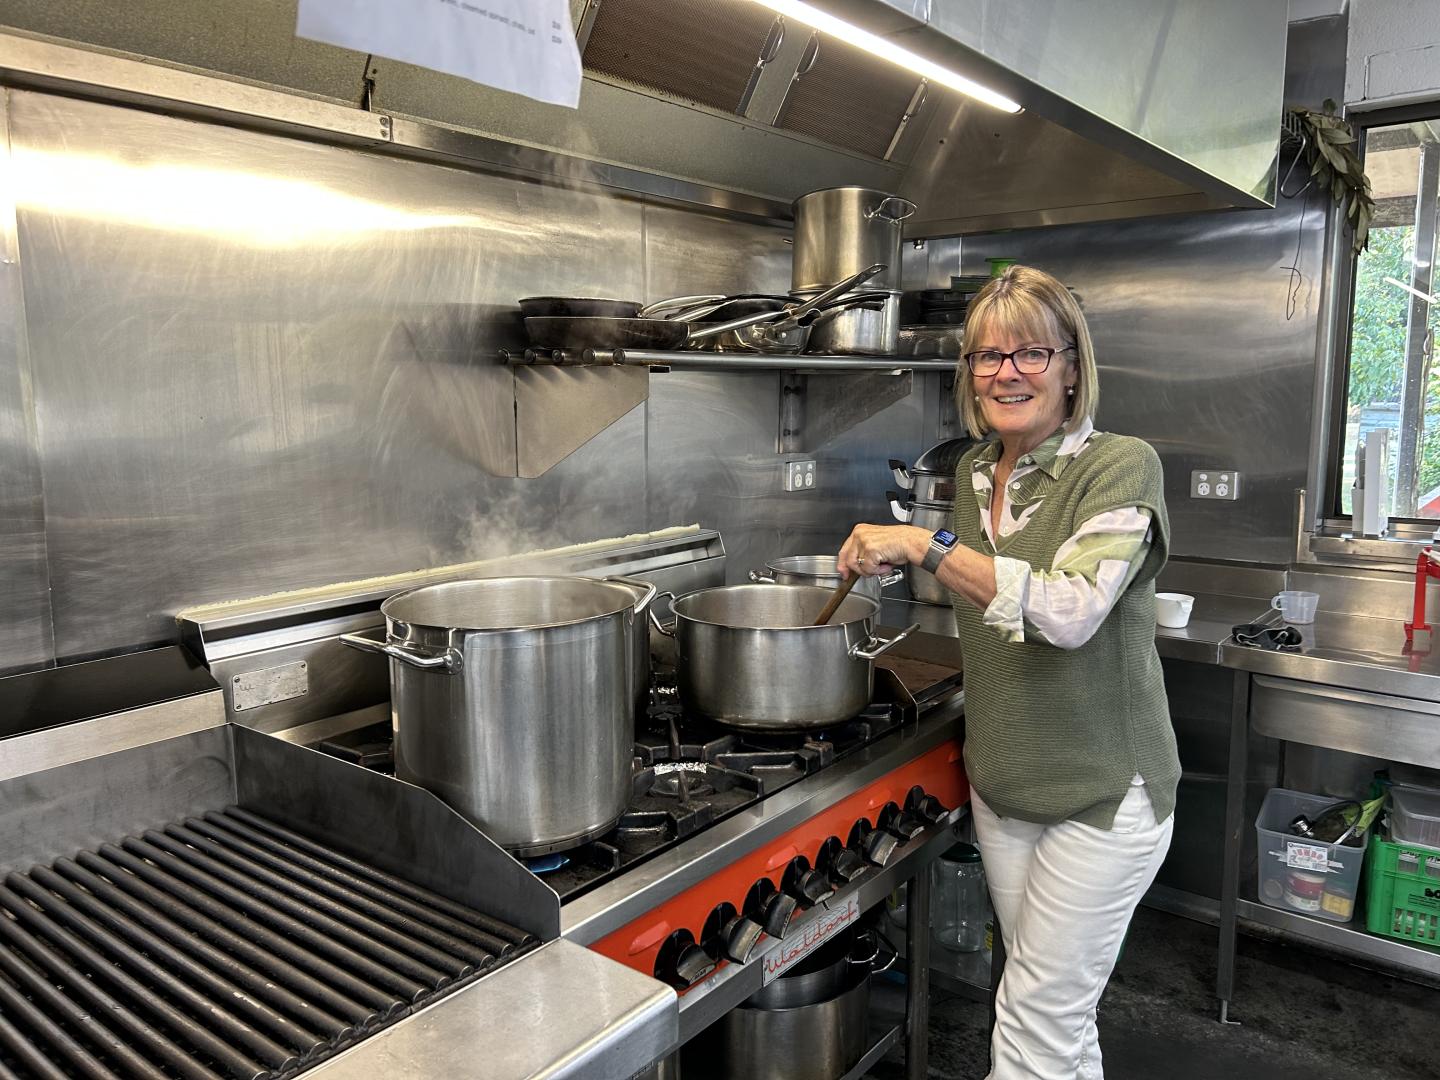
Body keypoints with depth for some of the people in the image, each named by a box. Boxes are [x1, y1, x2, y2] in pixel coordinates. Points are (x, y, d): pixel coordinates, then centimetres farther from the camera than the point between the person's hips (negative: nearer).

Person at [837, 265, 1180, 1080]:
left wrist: (927, 546, -33)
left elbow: (1070, 612, -32)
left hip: (1101, 795, -6)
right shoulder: (975, 471, 3)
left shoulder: (1121, 467, -17)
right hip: (1002, 785, 6)